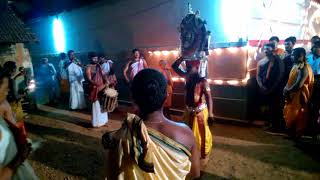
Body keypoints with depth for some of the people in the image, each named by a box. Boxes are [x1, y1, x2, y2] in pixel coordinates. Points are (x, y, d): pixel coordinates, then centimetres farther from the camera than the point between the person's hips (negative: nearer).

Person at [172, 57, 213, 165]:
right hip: (189, 111, 7)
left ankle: (204, 155, 26)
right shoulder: (187, 77, 1)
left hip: (200, 111, -7)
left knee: (202, 134, 7)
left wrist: (210, 114, -31)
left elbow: (208, 98, -23)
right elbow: (175, 66, 5)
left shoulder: (203, 81, -18)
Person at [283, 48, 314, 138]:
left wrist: (288, 91, -15)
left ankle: (296, 135, 16)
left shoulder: (304, 68, -19)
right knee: (290, 115, 15)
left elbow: (299, 85, -25)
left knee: (297, 117, 2)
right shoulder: (296, 66, 10)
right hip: (292, 95, 9)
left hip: (299, 95, -9)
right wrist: (286, 88, -2)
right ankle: (292, 133, 26)